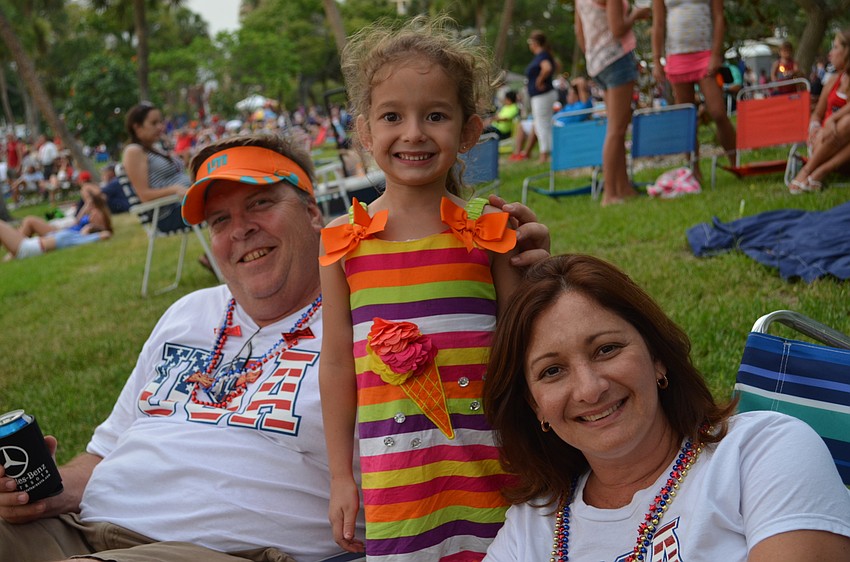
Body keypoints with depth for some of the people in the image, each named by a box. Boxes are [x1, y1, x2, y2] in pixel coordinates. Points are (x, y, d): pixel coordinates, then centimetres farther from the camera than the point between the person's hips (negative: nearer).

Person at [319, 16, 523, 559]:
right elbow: (336, 363, 6)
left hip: (485, 457, 0)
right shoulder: (344, 241, 1)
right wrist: (341, 476, 7)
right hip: (392, 468, 0)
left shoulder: (489, 231, -1)